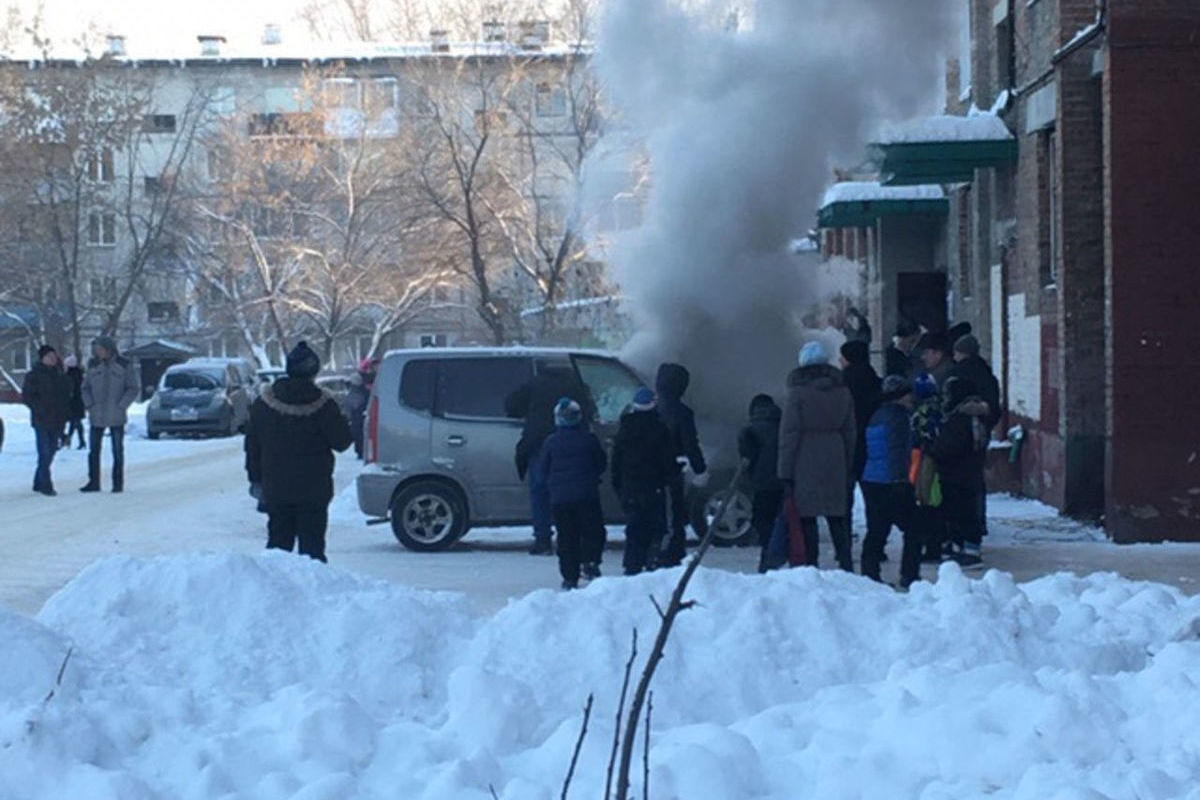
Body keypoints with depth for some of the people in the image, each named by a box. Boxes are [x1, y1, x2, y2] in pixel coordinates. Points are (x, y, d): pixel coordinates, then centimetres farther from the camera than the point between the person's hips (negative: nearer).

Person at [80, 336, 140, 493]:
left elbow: (133, 389, -4)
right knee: (93, 449, 3)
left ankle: (118, 483, 9)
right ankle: (94, 482, 9)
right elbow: (85, 388, 12)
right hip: (96, 416, 3)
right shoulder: (93, 366, 6)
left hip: (116, 416, -3)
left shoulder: (124, 366, -3)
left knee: (117, 450, 3)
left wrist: (121, 406, -12)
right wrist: (89, 405, -2)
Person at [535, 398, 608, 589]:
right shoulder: (588, 439, -1)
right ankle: (590, 562, -10)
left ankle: (570, 577, 4)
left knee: (567, 538, 6)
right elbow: (602, 464, 9)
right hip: (586, 495, -1)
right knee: (593, 531, 10)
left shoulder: (551, 442, 0)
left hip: (559, 497, 1)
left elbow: (542, 473, 5)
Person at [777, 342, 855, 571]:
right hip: (834, 462, 5)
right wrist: (848, 467, 18)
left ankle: (810, 567, -1)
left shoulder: (798, 391, -8)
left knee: (806, 517, 0)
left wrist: (785, 473, -6)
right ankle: (847, 566, 9)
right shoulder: (842, 391, 8)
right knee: (837, 517, 11)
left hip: (805, 461, -5)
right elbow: (850, 431, 12)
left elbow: (789, 433, -8)